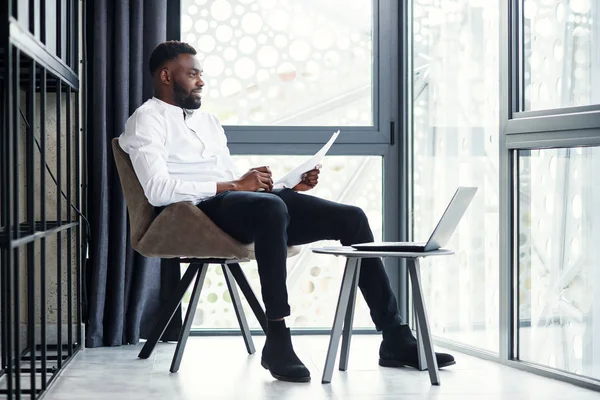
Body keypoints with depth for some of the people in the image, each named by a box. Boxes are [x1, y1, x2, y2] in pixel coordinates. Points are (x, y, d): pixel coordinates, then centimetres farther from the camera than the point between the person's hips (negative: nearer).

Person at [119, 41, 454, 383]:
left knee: (351, 218, -6)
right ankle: (278, 342, -37)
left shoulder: (208, 120, 29)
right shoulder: (147, 120, 4)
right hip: (199, 211, -8)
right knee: (272, 208, -40)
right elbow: (158, 190, -13)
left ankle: (395, 339, -5)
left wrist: (292, 185, 9)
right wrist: (234, 185, -15)